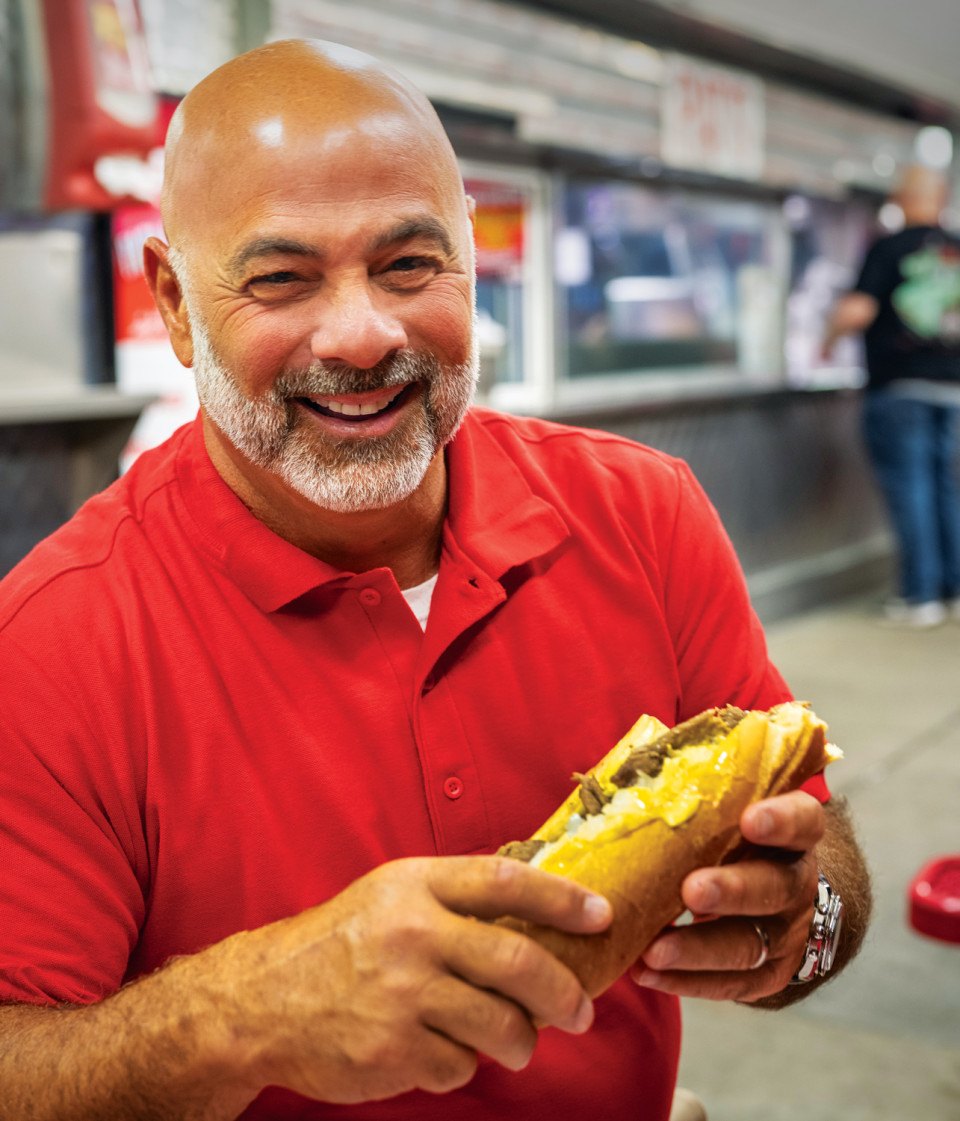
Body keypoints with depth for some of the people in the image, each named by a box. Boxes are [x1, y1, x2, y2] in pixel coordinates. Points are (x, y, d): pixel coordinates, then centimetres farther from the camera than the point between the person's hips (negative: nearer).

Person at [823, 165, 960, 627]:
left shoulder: (890, 247, -8)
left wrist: (829, 339, 1)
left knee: (910, 489, -2)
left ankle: (921, 596, 0)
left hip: (899, 385, -5)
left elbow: (858, 310, -16)